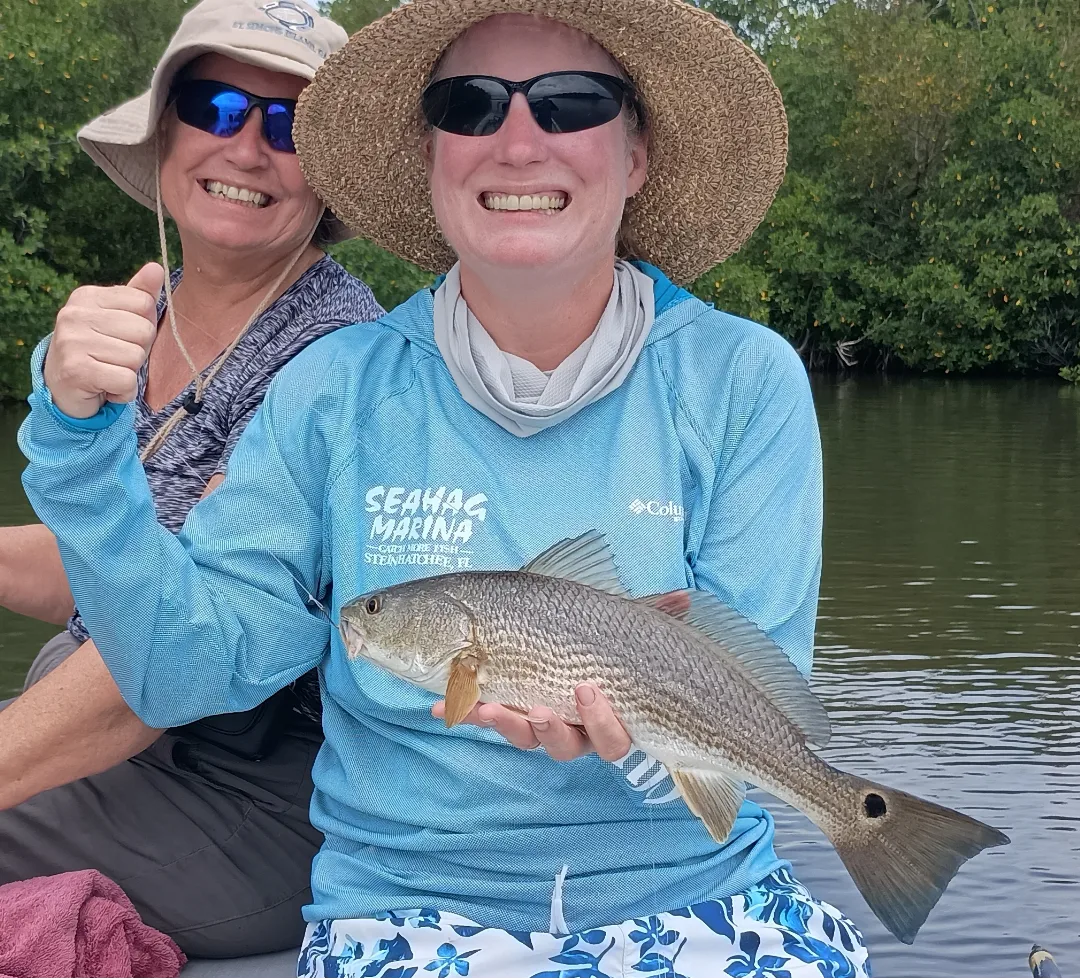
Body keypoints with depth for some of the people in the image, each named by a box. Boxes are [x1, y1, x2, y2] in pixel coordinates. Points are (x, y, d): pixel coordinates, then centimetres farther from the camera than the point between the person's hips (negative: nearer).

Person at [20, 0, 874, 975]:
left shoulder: (744, 380, -3)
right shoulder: (339, 389, -1)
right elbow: (186, 667, -1)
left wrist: (644, 733, -26)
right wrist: (82, 434, -12)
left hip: (697, 892, 1)